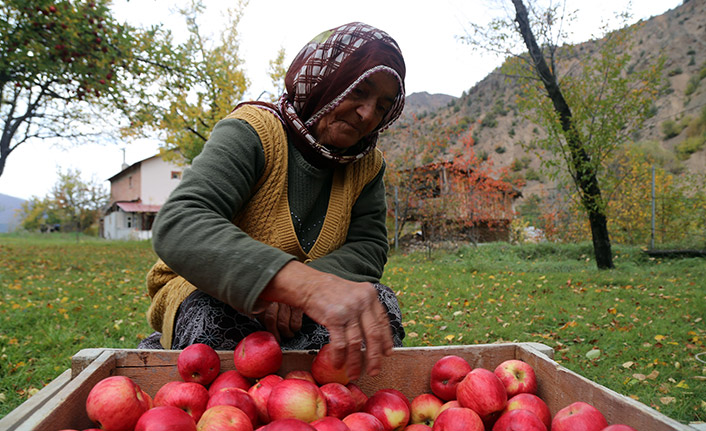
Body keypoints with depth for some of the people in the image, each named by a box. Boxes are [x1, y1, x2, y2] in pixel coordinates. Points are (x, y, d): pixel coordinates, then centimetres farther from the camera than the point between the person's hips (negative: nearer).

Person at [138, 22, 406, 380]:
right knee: (213, 317, -37)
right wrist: (304, 283, -52)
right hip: (206, 295, -4)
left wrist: (305, 290, -30)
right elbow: (176, 227, -35)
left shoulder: (367, 164, 0)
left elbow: (368, 249, -6)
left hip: (295, 310, 5)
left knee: (380, 304, -23)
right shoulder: (253, 131, -19)